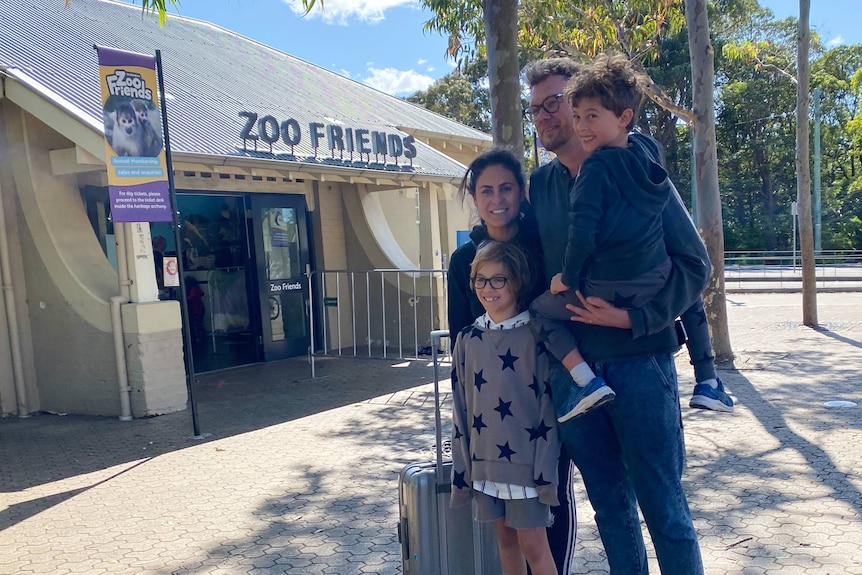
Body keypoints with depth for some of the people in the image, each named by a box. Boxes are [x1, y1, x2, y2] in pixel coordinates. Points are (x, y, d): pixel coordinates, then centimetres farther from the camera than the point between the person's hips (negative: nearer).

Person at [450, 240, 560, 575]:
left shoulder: (536, 335, -9)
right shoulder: (467, 339, 3)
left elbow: (549, 405, -9)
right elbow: (460, 408, 6)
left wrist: (545, 467, -12)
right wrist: (462, 465, 6)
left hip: (527, 460, -4)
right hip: (485, 461, 4)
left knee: (533, 544, 4)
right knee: (505, 539, 16)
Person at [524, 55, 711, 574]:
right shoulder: (541, 184, 9)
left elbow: (695, 264, -7)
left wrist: (633, 317, -19)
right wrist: (556, 343, 5)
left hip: (639, 360, -4)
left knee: (663, 507, 4)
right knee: (610, 506, 15)